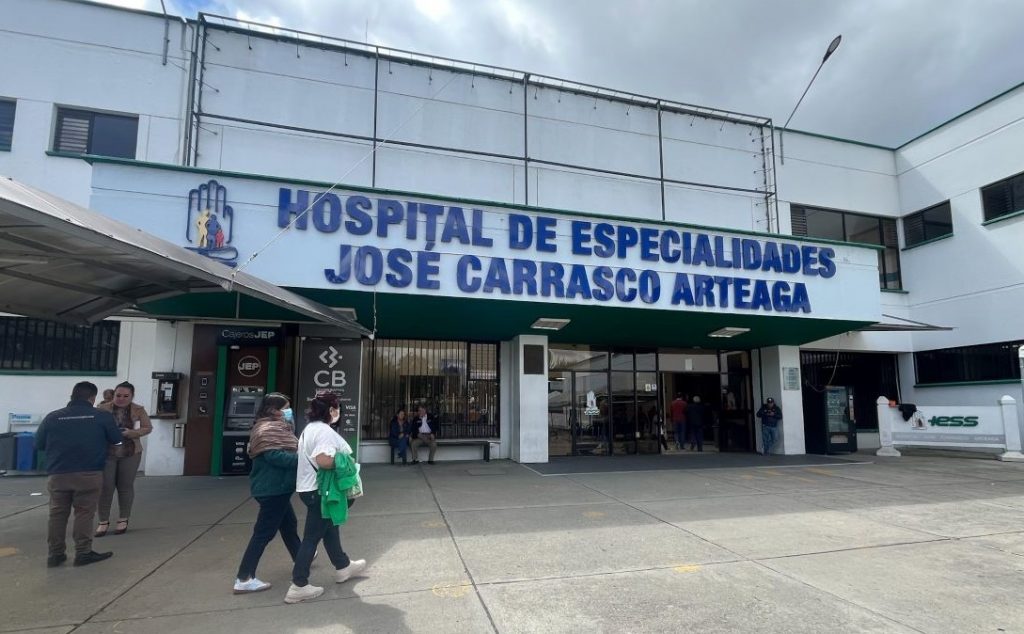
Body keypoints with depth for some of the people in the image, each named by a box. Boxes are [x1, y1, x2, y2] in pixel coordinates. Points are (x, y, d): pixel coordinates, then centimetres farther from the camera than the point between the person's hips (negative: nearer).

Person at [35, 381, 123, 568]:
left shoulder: (52, 417, 2)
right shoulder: (102, 416, -4)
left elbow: (39, 444, 12)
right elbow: (117, 440, 6)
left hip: (57, 475, 3)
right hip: (89, 474, -3)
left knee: (57, 514, 14)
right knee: (84, 513, 7)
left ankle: (55, 554, 20)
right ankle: (83, 552, 10)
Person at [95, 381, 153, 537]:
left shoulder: (138, 410, -4)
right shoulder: (103, 409, -6)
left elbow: (148, 428, -1)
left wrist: (131, 433, -17)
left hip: (130, 454, 0)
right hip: (106, 453, 0)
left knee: (125, 486, 10)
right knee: (105, 487, 2)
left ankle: (123, 520, 23)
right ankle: (103, 521, 16)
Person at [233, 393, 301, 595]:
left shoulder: (275, 427, 17)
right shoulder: (268, 429, -19)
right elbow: (274, 456, -29)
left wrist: (300, 454, 2)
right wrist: (301, 459, -25)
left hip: (276, 488, 11)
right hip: (273, 489, -11)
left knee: (289, 524, 24)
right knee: (264, 532, -6)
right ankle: (244, 579, 0)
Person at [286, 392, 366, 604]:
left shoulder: (309, 428, 11)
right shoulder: (324, 430, -20)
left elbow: (307, 456, 15)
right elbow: (323, 460, -33)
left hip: (309, 487, 10)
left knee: (329, 527, 22)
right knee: (312, 536, -2)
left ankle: (343, 567, 37)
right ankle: (298, 586, 6)